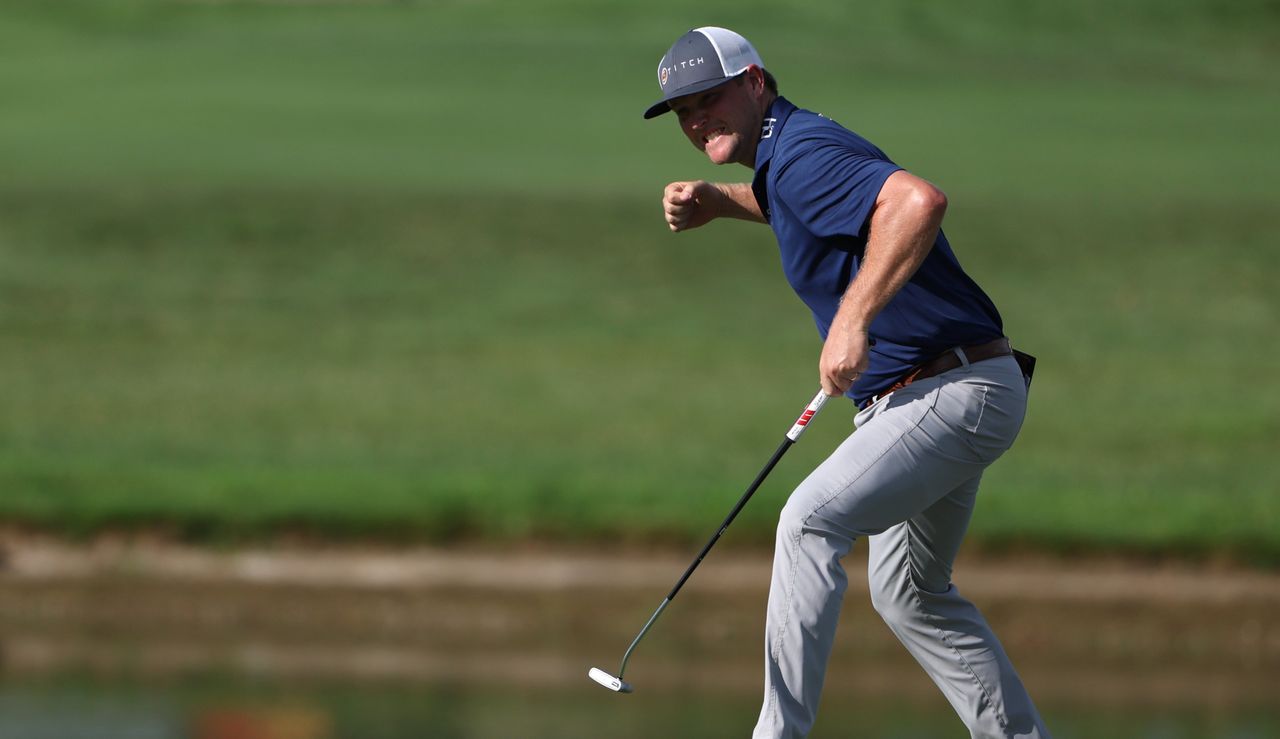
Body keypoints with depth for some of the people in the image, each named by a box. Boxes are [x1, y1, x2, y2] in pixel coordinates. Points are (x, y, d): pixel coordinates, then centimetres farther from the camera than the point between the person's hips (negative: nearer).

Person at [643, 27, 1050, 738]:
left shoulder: (802, 152, -18)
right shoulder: (789, 154, 13)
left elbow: (920, 200, -36)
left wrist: (853, 320, -35)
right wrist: (719, 200, 18)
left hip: (957, 391, -11)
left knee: (813, 519, -25)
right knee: (909, 592, 23)